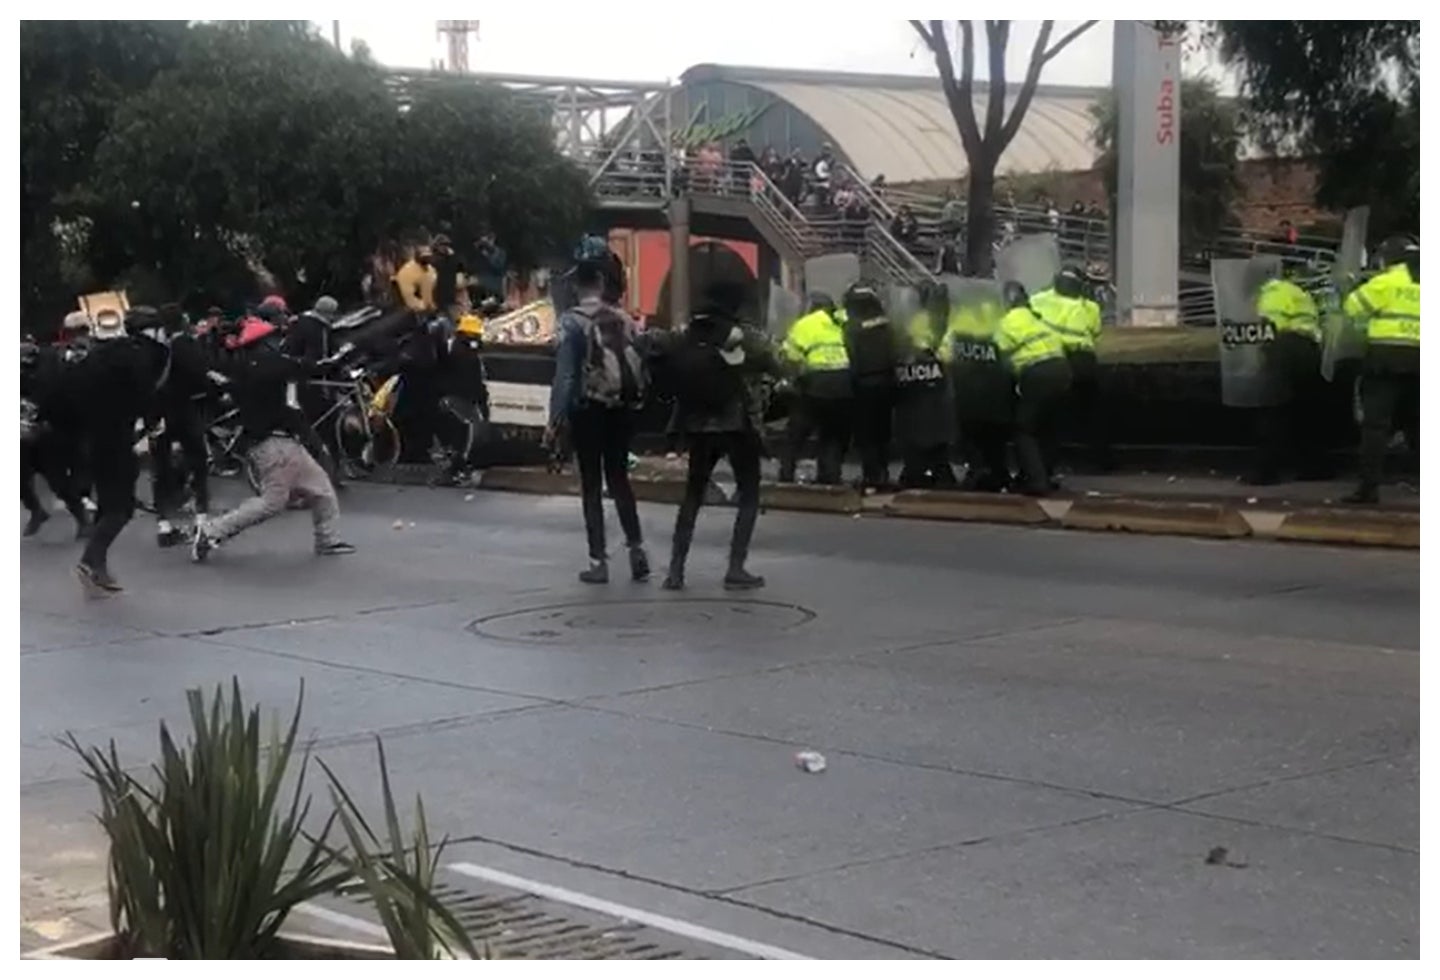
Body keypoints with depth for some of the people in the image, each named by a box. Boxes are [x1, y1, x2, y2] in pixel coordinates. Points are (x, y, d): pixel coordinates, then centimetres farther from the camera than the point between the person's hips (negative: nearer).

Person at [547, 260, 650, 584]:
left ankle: (598, 561, 4)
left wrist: (555, 418, -12)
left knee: (591, 484, 4)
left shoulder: (572, 320, -10)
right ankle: (636, 548, 11)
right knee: (619, 477, 17)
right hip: (621, 408, 4)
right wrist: (635, 402, 11)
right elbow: (639, 366, 0)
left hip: (587, 409, -4)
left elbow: (565, 373, -14)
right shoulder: (623, 320, 3)